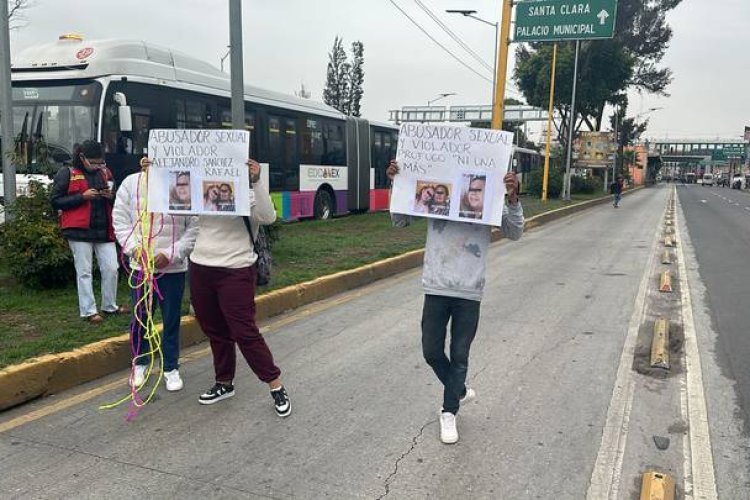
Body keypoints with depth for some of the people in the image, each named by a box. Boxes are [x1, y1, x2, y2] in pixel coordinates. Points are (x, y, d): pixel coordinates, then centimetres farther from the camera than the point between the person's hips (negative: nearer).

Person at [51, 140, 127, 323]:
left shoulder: (105, 172, 12)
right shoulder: (67, 174, -1)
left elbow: (116, 201, 22)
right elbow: (56, 202, -4)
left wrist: (111, 196, -2)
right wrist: (82, 196, -15)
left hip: (104, 230, 4)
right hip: (80, 231, -4)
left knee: (111, 269, 5)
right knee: (84, 272, 1)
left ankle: (110, 306, 21)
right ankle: (89, 311, 8)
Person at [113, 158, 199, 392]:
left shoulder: (184, 185, -8)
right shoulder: (131, 183, 0)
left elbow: (194, 228, -7)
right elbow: (120, 220, 3)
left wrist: (171, 254, -15)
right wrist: (135, 248, -11)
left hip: (174, 268, -2)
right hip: (140, 265, 2)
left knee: (172, 319, 9)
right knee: (140, 318, 13)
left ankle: (171, 368, 25)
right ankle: (140, 364, 33)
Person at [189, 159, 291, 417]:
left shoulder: (249, 195, -6)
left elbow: (268, 217, -24)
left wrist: (257, 181, -28)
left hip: (236, 272, -5)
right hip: (200, 269, 5)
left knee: (244, 332, -5)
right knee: (215, 331, 15)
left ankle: (277, 387, 7)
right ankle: (224, 383, 31)